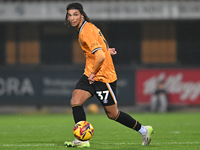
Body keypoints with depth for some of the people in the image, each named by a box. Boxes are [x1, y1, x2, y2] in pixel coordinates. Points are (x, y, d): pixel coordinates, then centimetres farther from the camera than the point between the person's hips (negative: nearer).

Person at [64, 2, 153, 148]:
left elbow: (100, 56, -31)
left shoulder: (86, 32, -23)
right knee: (75, 102, -10)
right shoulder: (88, 27, 8)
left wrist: (93, 73, -19)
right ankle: (82, 140, -7)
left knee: (112, 114, 4)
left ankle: (144, 130, 22)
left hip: (104, 77, -9)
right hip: (90, 75, 9)